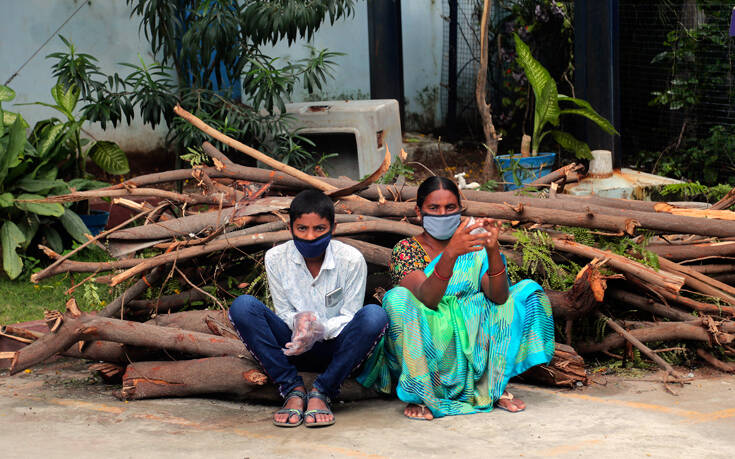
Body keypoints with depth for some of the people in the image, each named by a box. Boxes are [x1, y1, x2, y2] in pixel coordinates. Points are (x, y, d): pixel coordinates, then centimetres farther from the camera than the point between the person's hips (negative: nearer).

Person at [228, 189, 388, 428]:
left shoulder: (351, 260, -12)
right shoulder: (276, 258, -6)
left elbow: (349, 317, -8)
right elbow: (283, 312, -2)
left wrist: (320, 329, -30)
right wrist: (299, 321, -27)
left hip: (334, 346, -1)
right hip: (294, 346, 1)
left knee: (374, 315, -32)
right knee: (242, 306, -23)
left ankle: (321, 392, -24)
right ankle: (293, 390, -22)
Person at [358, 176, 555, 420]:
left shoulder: (474, 249, 7)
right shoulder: (406, 250, -3)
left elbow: (499, 297, -10)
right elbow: (425, 299, -23)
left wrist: (493, 250, -24)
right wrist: (450, 254, -36)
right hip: (425, 349, -4)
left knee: (529, 290, -3)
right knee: (397, 298, -29)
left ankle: (496, 386, -8)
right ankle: (418, 395, -25)